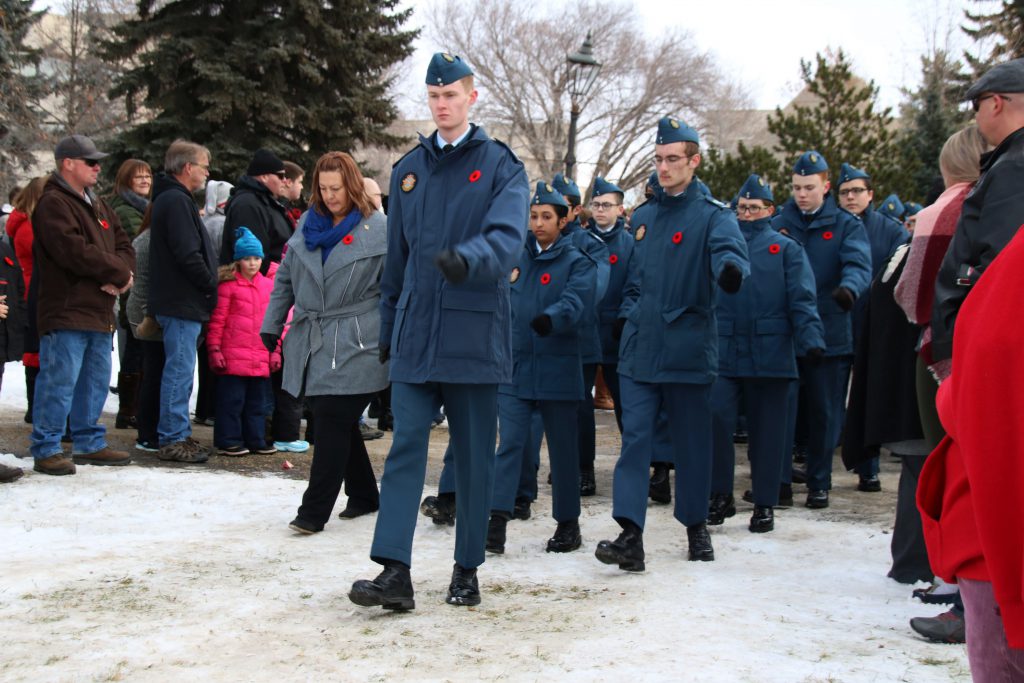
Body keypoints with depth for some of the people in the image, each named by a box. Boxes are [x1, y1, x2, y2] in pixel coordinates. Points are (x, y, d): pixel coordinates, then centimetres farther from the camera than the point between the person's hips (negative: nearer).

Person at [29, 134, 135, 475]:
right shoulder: (53, 204, -10)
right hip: (66, 314, -9)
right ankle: (46, 450, 1)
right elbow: (75, 252, -22)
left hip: (98, 314, 9)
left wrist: (120, 274, -7)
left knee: (95, 382, 15)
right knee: (59, 382, -7)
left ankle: (90, 443, 26)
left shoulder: (98, 206, 19)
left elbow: (124, 246, 16)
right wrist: (118, 271, -12)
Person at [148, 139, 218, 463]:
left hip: (178, 302, 11)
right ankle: (173, 439, -2)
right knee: (180, 370, -6)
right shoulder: (177, 201, -15)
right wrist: (211, 284, -10)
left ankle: (178, 434, 21)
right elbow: (188, 255, -21)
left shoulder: (173, 199, 18)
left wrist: (209, 283, 14)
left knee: (180, 371, 14)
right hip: (182, 302, -11)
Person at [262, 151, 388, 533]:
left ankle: (314, 511, -6)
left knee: (333, 424, -9)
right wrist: (271, 326, 19)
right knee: (340, 424, 11)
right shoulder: (308, 225, 13)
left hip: (355, 346, -5)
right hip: (312, 341, 6)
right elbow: (285, 279, 20)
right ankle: (364, 495, 27)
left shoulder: (378, 229, -3)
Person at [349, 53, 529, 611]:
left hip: (473, 334, -3)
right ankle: (394, 573, -8)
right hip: (415, 334, 3)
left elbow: (507, 235, -16)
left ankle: (467, 571, 17)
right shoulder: (409, 168, 13)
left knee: (473, 455, 6)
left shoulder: (500, 165, 1)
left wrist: (467, 259, -37)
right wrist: (388, 328, 18)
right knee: (405, 448, -5)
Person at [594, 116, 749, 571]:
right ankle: (630, 535, -9)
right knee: (635, 438, -5)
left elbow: (729, 252, -26)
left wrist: (731, 271, -48)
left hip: (688, 349, -4)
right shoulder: (643, 216, 13)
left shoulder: (712, 215, -5)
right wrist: (626, 314, 12)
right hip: (639, 348, 4)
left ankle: (696, 525, 25)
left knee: (691, 441, 8)